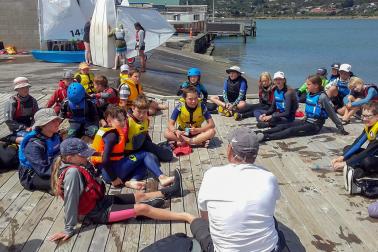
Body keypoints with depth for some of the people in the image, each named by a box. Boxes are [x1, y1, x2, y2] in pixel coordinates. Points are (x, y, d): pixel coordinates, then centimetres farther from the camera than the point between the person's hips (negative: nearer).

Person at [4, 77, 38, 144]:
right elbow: (8, 121, -11)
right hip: (17, 129, -6)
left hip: (30, 127, 6)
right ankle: (11, 138, -12)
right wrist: (24, 128, -16)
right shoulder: (11, 102, -9)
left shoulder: (32, 101, 6)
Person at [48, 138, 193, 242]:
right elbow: (70, 201, -27)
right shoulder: (72, 172, -28)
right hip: (98, 213, -9)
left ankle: (173, 190, 33)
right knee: (143, 208, -13)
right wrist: (69, 229, -23)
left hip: (101, 201, 9)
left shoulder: (81, 165, 0)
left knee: (140, 195, 17)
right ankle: (187, 217, -12)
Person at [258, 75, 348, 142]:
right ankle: (260, 133, -25)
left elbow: (332, 113, -9)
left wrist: (341, 128, -6)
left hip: (315, 125, -7)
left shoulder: (322, 97, -13)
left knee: (291, 130, -26)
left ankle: (266, 137, -42)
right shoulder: (309, 94, 8)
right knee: (283, 125, -12)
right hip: (306, 121, 7)